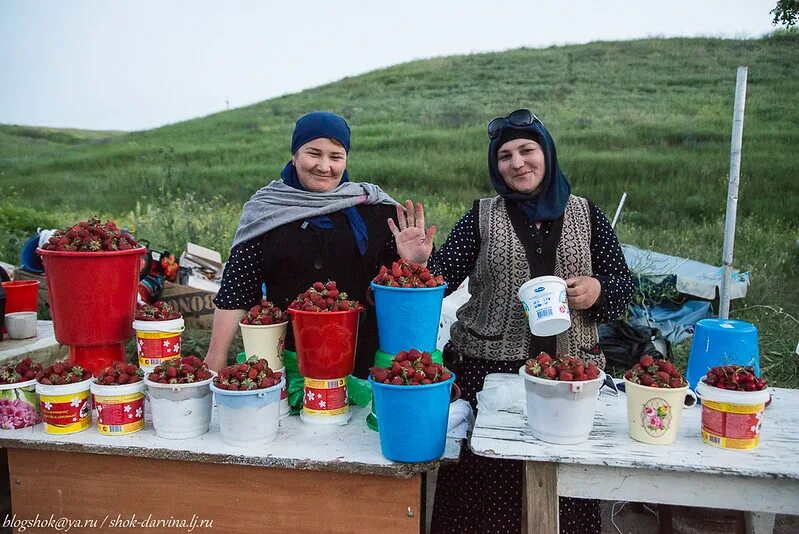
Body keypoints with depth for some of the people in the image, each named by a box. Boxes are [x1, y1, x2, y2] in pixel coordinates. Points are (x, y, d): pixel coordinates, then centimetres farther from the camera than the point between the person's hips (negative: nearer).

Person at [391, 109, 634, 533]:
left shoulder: (586, 216, 7)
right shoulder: (482, 217, 4)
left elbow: (623, 283, 10)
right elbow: (443, 277, -3)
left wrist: (597, 290, -11)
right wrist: (419, 263, -23)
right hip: (488, 368, -1)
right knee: (489, 480, 4)